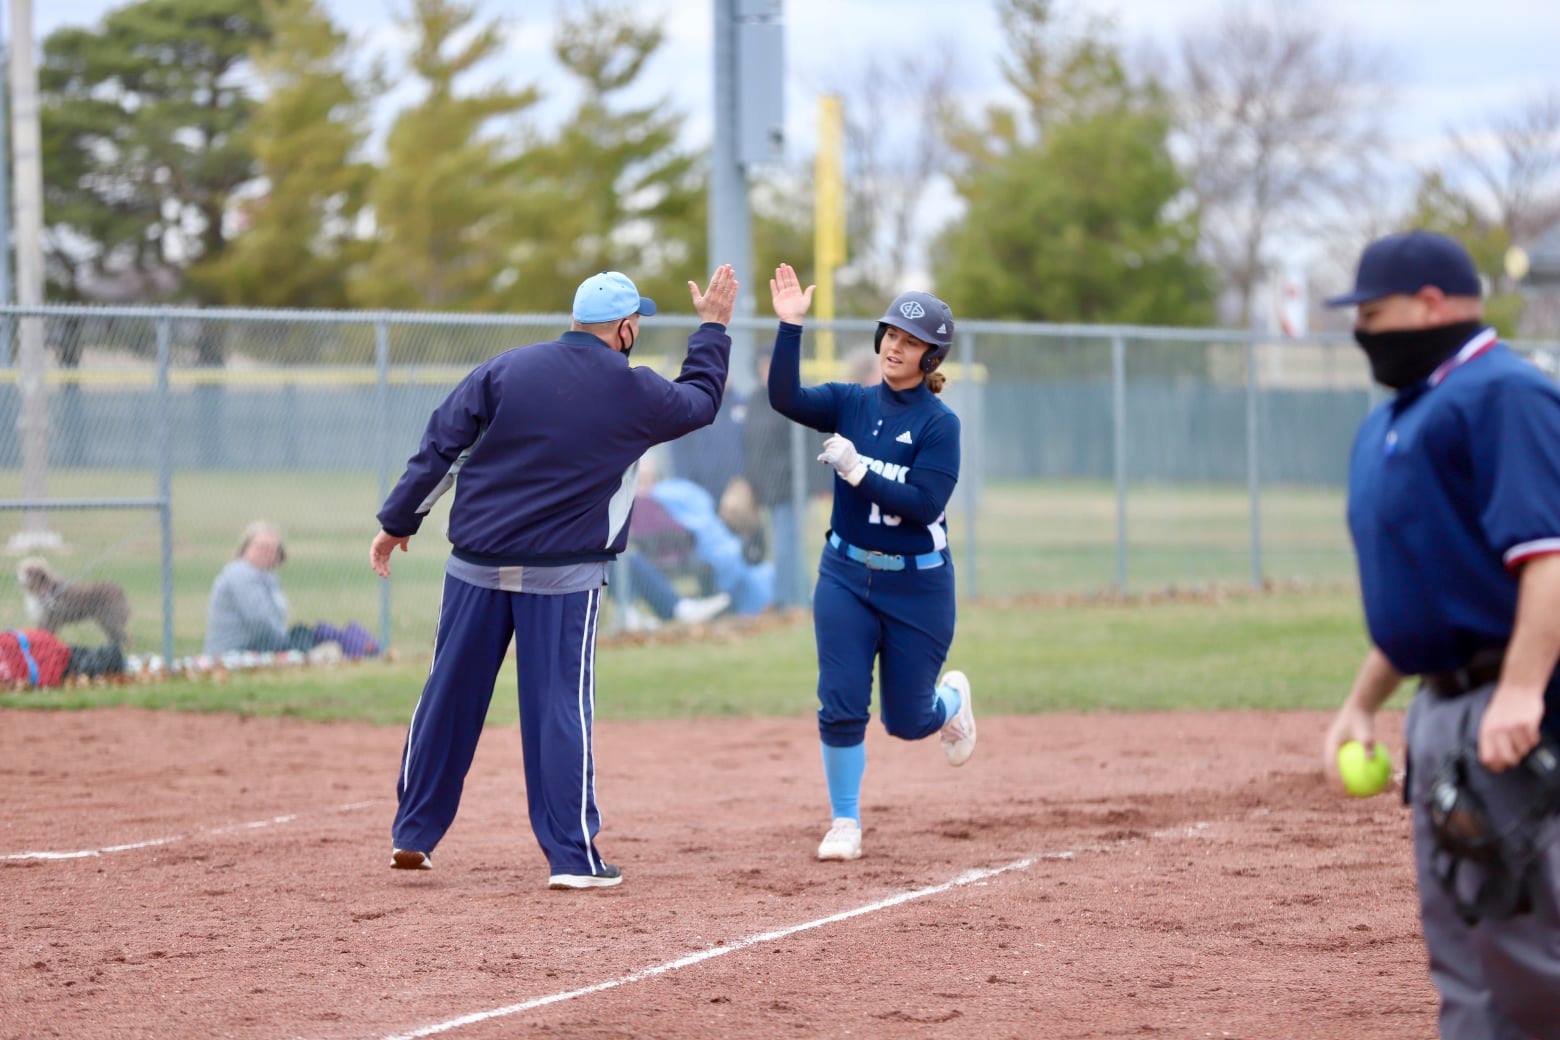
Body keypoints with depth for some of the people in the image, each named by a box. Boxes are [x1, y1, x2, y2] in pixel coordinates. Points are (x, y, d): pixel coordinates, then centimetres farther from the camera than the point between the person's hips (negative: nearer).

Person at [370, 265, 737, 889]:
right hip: (564, 574, -3)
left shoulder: (505, 369, 1)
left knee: (450, 697, 10)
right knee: (561, 707, 0)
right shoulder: (635, 393, -2)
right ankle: (571, 856, -2)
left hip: (476, 567, 3)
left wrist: (397, 523, 8)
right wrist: (713, 327, 30)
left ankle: (413, 833, 20)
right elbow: (700, 400, 18)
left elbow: (439, 447, 1)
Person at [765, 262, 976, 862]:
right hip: (846, 577, 3)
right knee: (840, 707, -6)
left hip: (918, 587, -3)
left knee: (907, 719, 8)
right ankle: (844, 824, 8)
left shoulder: (939, 424, -9)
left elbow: (924, 504, -19)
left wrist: (858, 471, -25)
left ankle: (951, 699, 43)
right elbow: (785, 398, -16)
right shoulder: (851, 403, 1)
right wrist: (790, 326, -26)